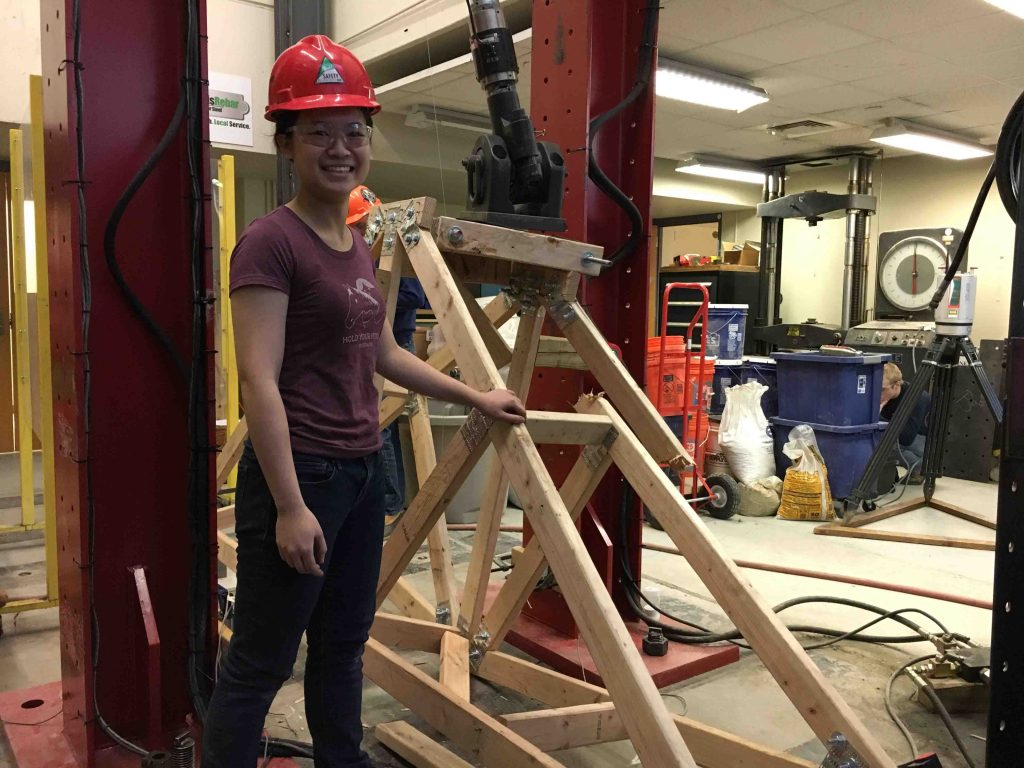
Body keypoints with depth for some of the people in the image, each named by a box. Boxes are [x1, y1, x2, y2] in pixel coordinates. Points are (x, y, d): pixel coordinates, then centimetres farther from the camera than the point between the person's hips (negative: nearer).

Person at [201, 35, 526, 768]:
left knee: (343, 647, 21)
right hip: (299, 474, -8)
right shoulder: (270, 243, -13)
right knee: (260, 662, 5)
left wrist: (476, 398, 24)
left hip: (363, 470, 8)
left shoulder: (359, 248, 12)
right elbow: (259, 381, -19)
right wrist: (289, 505, -22)